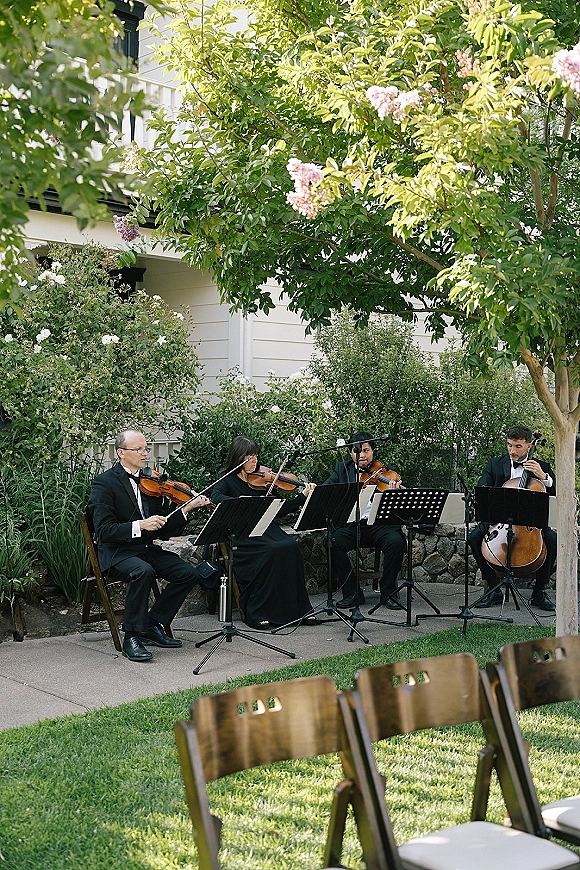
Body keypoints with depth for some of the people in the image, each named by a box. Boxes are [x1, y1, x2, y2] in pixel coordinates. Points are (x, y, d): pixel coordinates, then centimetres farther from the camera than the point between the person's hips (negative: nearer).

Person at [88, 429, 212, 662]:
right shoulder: (104, 483, -8)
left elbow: (162, 529, 9)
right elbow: (104, 530, -18)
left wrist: (187, 508, -5)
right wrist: (140, 525, -29)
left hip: (147, 548, 7)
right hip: (117, 552, -6)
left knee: (189, 573, -13)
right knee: (143, 571, -36)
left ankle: (153, 626, 1)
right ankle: (132, 637, -21)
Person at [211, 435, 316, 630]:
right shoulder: (227, 480, 3)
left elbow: (279, 510, 13)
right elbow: (215, 497, -20)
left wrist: (304, 496, 2)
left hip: (266, 530, 5)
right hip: (241, 536, -4)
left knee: (291, 547, -24)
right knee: (271, 551, -31)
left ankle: (299, 608, -17)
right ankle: (256, 613, -23)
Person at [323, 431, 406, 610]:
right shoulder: (342, 469, 14)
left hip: (380, 524, -1)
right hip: (351, 525, 2)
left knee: (395, 542, -30)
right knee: (334, 541, -27)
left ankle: (388, 593, -10)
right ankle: (352, 593, -13)